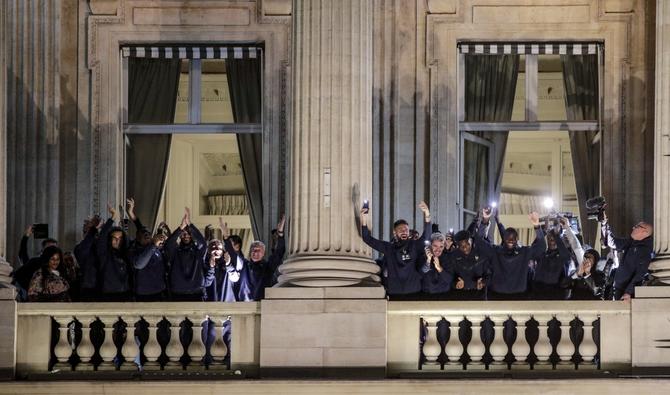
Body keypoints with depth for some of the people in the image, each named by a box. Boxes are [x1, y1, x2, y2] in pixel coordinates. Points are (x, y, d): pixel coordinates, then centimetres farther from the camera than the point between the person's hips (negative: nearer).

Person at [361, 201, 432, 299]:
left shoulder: (415, 245, 4)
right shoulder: (388, 247, 8)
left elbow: (426, 235, -10)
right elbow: (368, 239, 7)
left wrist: (427, 215, -25)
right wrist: (364, 220, -6)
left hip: (413, 292, -1)